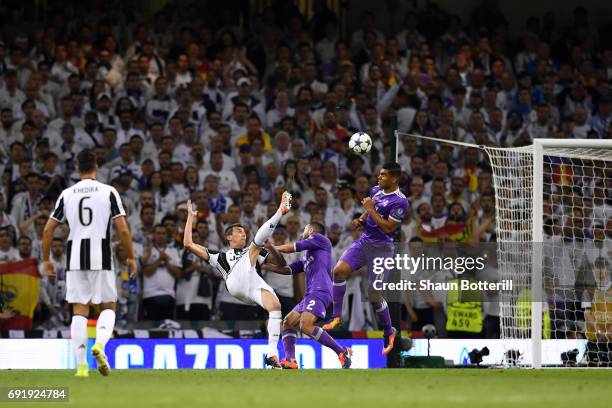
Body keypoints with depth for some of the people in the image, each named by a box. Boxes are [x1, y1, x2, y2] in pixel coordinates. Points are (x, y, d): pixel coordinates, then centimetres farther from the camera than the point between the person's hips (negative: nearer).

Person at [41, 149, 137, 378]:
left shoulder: (66, 195, 6)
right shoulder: (109, 192, -1)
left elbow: (48, 230, 7)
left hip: (74, 258, 2)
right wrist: (131, 257, 5)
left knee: (79, 310, 6)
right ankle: (100, 344, -17)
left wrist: (46, 259, 17)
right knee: (108, 306, 11)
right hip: (101, 257, -2)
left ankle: (81, 365, 0)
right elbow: (123, 229, -6)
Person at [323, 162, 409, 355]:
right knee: (339, 270, -14)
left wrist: (371, 209, -18)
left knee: (374, 294, -5)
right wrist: (360, 220, 4)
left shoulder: (400, 202, -17)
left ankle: (389, 331, 18)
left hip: (381, 248, -7)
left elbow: (388, 228, -21)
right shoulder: (376, 191, 8)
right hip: (364, 240, 7)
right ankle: (337, 316, -4)